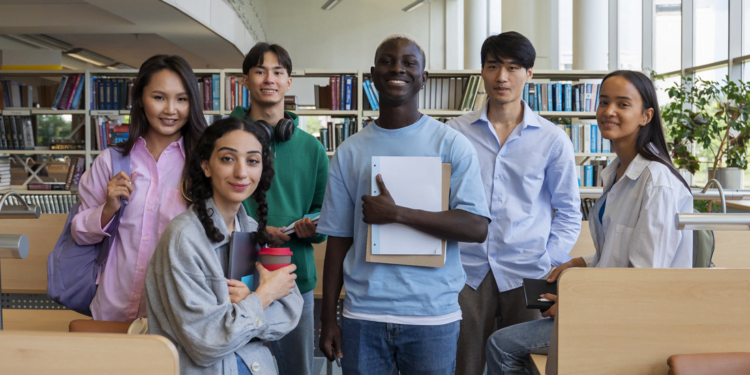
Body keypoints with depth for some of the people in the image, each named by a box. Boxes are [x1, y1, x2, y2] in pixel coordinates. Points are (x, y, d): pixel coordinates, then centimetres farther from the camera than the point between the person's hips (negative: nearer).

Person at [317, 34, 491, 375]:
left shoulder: (451, 144, -2)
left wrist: (396, 214, -18)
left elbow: (477, 228, -11)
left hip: (434, 317, -1)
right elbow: (338, 239, 7)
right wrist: (328, 318, 4)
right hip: (363, 317, 2)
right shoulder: (349, 152, 6)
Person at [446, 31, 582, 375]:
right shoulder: (455, 133, 4)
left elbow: (569, 211, 9)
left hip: (525, 275, 0)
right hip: (465, 272, 1)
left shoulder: (552, 139, 3)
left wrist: (549, 265, -1)